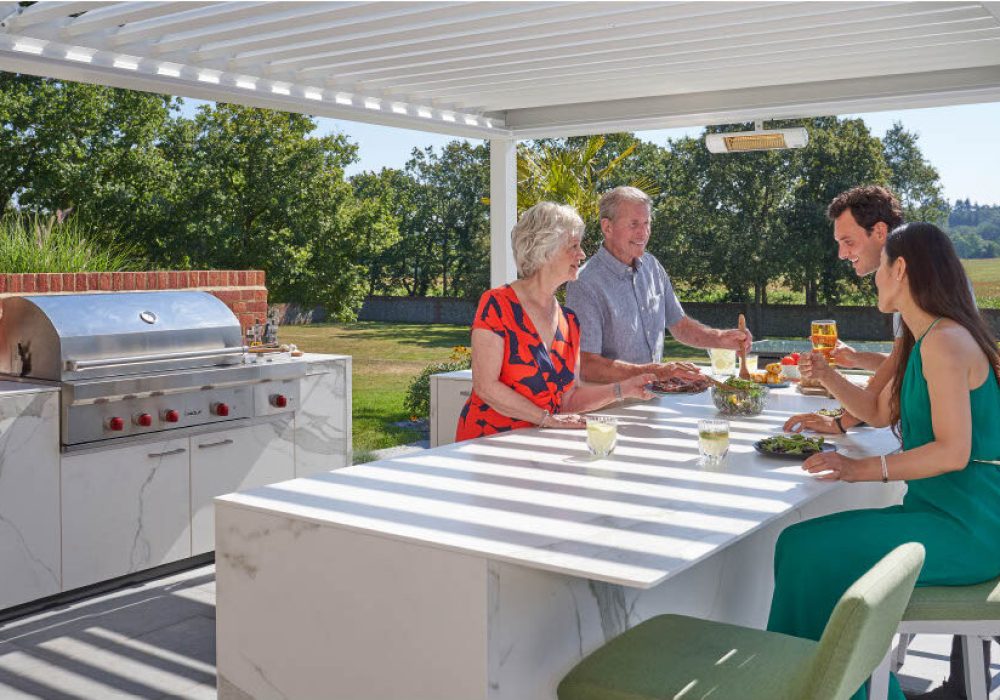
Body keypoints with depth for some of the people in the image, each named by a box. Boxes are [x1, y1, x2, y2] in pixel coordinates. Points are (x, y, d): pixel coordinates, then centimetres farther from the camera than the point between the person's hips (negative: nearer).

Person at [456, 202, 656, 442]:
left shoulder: (569, 321, 11)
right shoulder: (496, 304, -8)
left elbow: (568, 399, 12)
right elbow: (485, 386, -13)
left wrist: (622, 389, 1)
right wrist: (547, 418, -13)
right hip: (489, 439, -5)